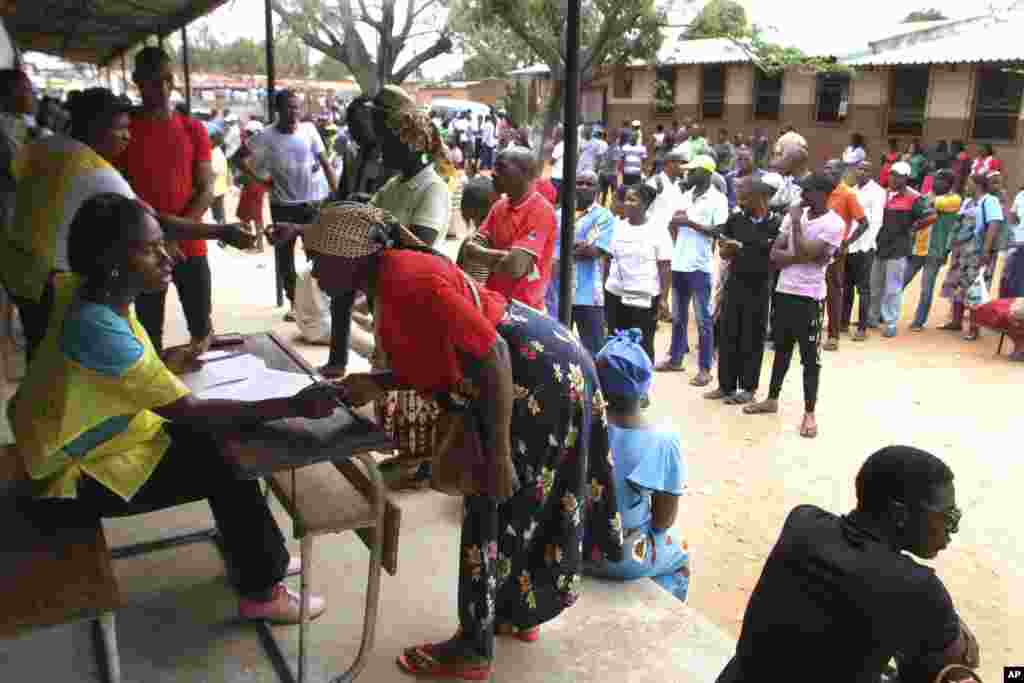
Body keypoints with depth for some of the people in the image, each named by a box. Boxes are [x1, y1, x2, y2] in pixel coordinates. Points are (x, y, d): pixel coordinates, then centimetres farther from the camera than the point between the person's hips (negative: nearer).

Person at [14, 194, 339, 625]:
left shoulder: (92, 295, -7)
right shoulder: (98, 328, -34)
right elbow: (190, 411, -32)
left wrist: (162, 363, -5)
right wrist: (293, 407, -33)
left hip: (95, 439, 8)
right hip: (80, 478, -8)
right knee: (227, 468, -9)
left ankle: (259, 557, 20)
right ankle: (260, 593, 8)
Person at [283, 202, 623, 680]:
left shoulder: (409, 281, -25)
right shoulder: (386, 281, 6)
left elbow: (492, 354, -28)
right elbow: (426, 362, 13)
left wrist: (497, 455, -25)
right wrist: (373, 384, -3)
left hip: (540, 376, -10)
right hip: (528, 373, 10)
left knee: (495, 508, 1)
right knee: (518, 504, 21)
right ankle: (520, 614, 39)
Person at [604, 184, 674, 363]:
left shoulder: (657, 229, -6)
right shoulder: (617, 227, 6)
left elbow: (665, 267, -7)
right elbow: (607, 261, 12)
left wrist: (663, 298, -13)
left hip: (645, 298, -4)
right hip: (615, 294, 4)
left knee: (643, 345, 4)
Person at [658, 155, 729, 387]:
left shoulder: (718, 199, -8)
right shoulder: (686, 196, 13)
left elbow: (719, 231, -15)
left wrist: (690, 222, -17)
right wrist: (674, 224, -3)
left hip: (700, 266, -7)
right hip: (679, 263, 7)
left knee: (703, 320, -1)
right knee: (678, 316, 16)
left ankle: (705, 369, 5)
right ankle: (675, 358, 28)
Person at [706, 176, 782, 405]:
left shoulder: (776, 224, -8)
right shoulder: (735, 220, 2)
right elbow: (724, 254, 7)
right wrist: (729, 248, -14)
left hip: (760, 288, -3)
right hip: (734, 284, 3)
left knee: (752, 339, 5)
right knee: (727, 336, 7)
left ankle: (748, 388, 18)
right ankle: (726, 385, 20)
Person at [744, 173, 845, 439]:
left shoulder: (834, 224, -12)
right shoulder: (795, 214, 6)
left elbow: (803, 252, -22)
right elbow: (774, 254, 0)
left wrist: (796, 222, -13)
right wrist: (808, 258, -13)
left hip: (809, 297, -6)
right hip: (783, 291, 6)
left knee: (809, 357, 1)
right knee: (781, 349, 19)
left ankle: (809, 413, 10)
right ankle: (772, 399, 32)